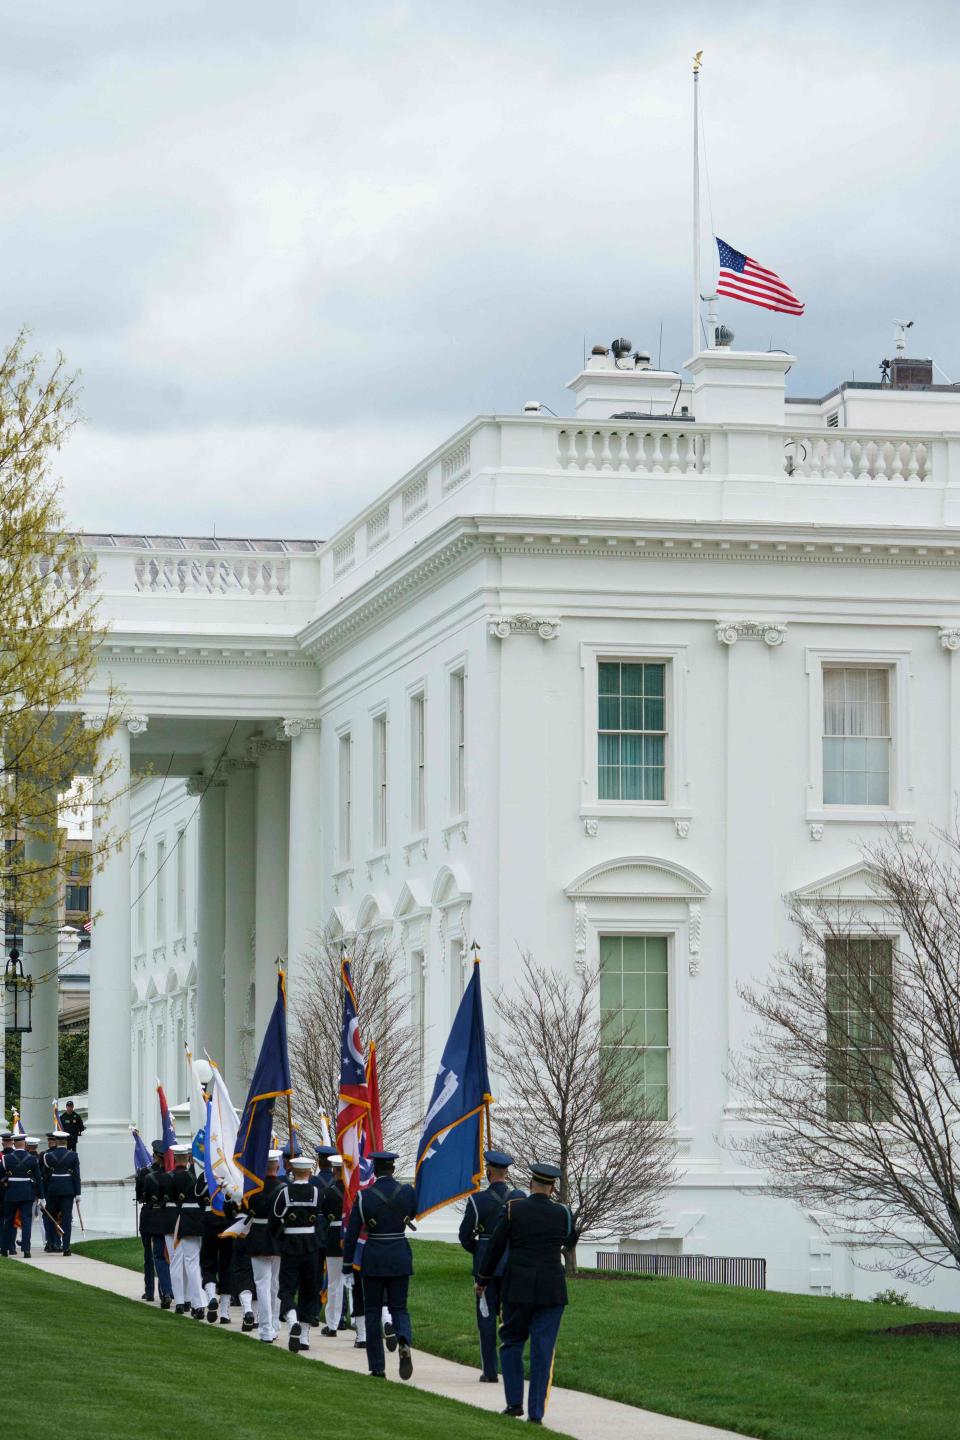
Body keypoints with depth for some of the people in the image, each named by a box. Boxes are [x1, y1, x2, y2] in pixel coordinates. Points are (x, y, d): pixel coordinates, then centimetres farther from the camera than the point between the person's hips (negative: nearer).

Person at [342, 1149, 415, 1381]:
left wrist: (347, 1263, 3)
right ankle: (404, 1342, -22)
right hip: (400, 1257, 2)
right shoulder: (407, 1192, -4)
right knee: (399, 1308, 11)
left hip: (374, 1259, -2)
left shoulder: (364, 1197, -10)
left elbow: (351, 1233, -6)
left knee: (373, 1312, 9)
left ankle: (378, 1368, 9)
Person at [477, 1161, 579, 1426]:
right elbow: (570, 1241, 20)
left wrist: (483, 1279, 13)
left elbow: (495, 1247, 0)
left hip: (518, 1287, -1)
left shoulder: (513, 1210, -5)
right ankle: (536, 1411, 0)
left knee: (512, 1342, 15)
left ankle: (514, 1402, 9)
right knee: (543, 1349, 3)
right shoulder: (562, 1213, -1)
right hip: (552, 1291, 1)